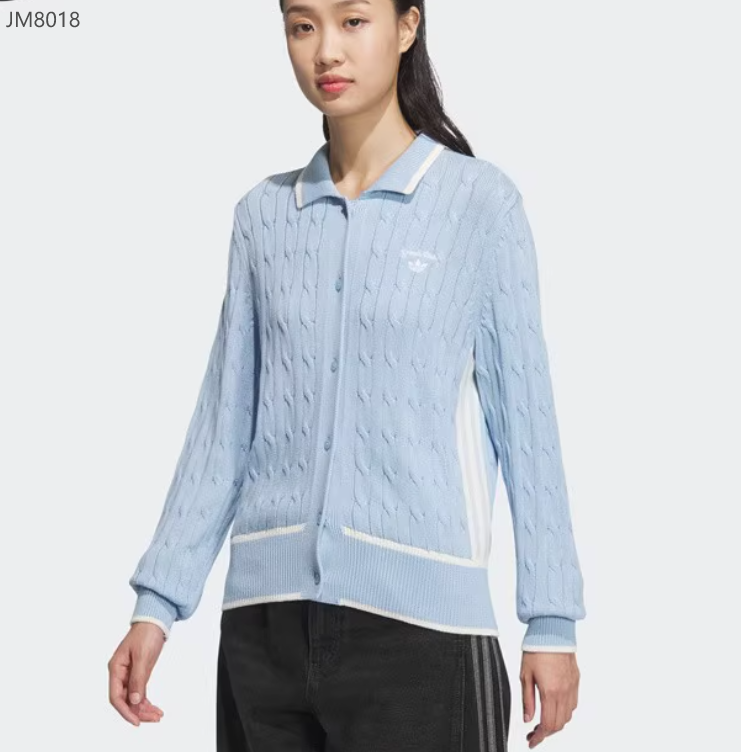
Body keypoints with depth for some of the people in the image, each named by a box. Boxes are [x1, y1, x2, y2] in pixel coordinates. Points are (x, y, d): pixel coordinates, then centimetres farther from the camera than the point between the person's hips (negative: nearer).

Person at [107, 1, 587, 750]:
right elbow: (224, 421, 11)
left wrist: (551, 619, -1)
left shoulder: (480, 199, -1)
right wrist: (157, 600, 7)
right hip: (265, 613, 3)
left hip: (419, 612, -3)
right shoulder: (262, 214, 9)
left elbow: (524, 417, 0)